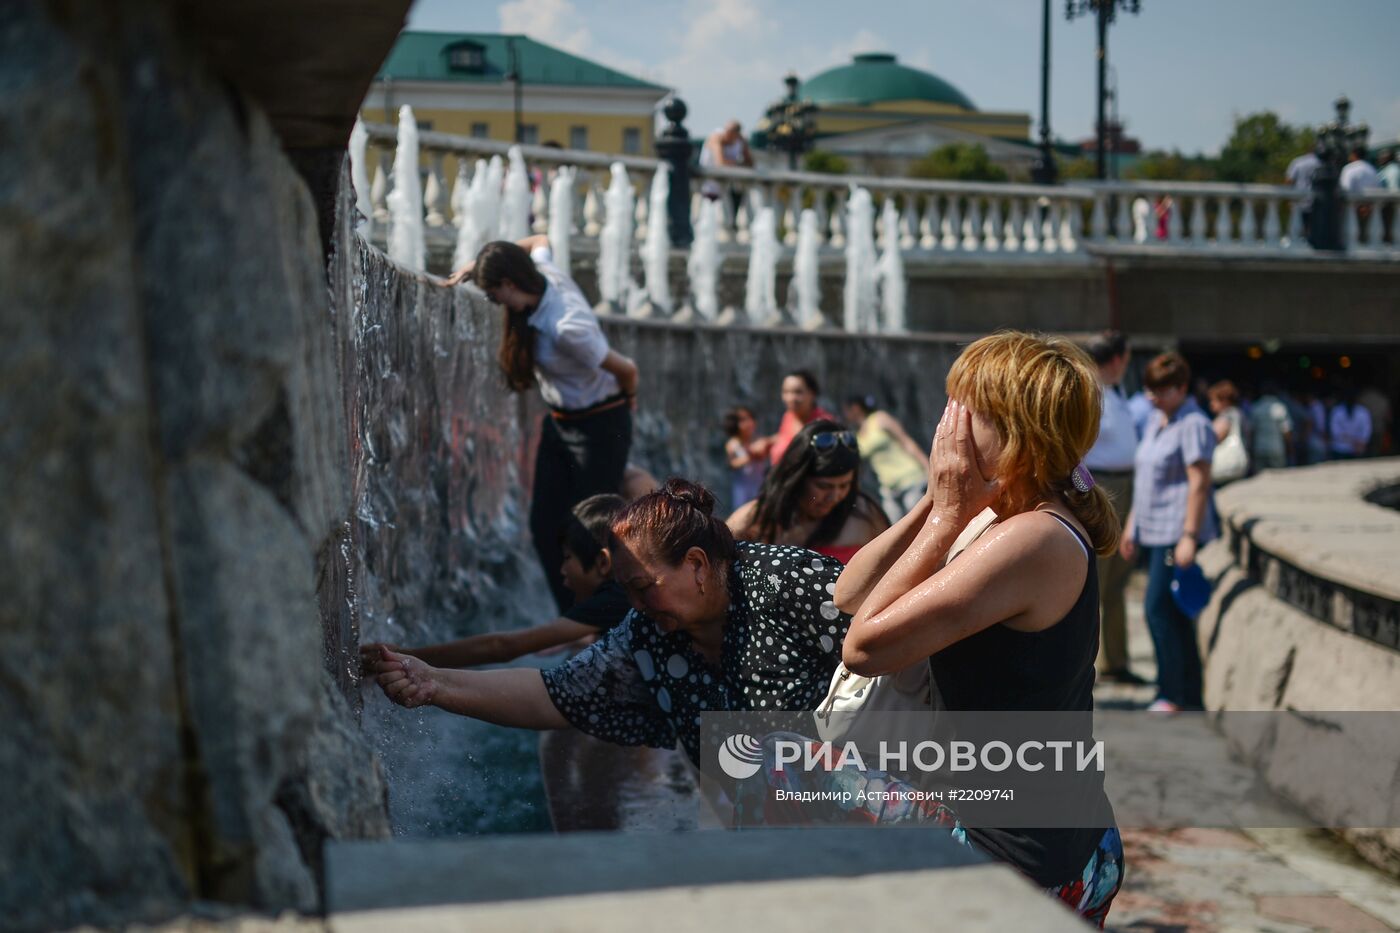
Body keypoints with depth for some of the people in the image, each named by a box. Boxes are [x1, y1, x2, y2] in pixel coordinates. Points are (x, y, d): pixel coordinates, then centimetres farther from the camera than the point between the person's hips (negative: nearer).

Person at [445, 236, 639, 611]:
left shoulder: (565, 327, -33)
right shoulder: (544, 274, -9)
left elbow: (626, 369, -23)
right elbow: (539, 240, 16)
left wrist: (627, 399, 1)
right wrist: (475, 265, 8)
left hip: (600, 426, -9)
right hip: (559, 422, 9)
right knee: (544, 526, 7)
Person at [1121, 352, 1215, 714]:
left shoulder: (1193, 425, -11)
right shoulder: (1155, 424, 17)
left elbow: (1200, 483, -17)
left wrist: (1189, 537, -21)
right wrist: (1131, 525, 20)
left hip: (1177, 531, -9)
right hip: (1152, 531, 9)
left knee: (1160, 609, -12)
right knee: (1174, 613, 10)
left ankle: (1172, 693, -5)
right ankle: (1191, 694, 14)